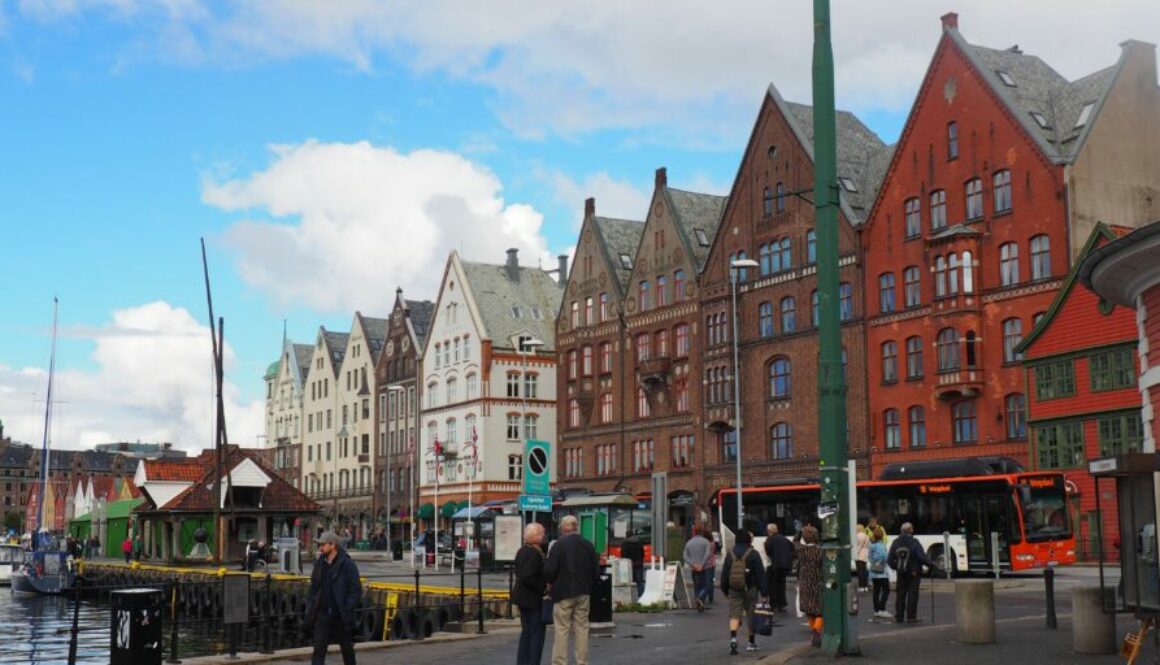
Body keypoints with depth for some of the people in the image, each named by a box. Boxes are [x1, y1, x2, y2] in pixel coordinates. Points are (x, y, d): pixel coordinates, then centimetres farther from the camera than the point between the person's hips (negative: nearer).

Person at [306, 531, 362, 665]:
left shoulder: (347, 564, -9)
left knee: (347, 649, 13)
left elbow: (356, 590, -11)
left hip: (341, 617, -4)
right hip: (322, 615, 4)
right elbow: (313, 588, 14)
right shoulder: (319, 564, 7)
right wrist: (309, 608, 5)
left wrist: (347, 611, -17)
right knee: (318, 649, -4)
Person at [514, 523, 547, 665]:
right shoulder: (534, 553, -20)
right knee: (537, 633, -4)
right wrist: (543, 589, -16)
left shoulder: (522, 551, 11)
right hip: (533, 599, -10)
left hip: (522, 597, 10)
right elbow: (528, 578, -26)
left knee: (526, 632, 17)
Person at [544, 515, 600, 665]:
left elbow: (549, 571, -14)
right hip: (583, 593, 5)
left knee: (562, 630, 0)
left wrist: (550, 582, 6)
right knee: (581, 628, 9)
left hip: (563, 593, -4)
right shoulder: (588, 545, 5)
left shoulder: (559, 545, -11)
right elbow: (596, 571, 8)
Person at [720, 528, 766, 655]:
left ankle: (733, 638, -24)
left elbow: (724, 574, 8)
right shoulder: (753, 554, -7)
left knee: (734, 615, -1)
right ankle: (751, 642, 19)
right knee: (751, 616, 11)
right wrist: (763, 591, -5)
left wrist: (725, 590, 17)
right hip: (750, 589, -2)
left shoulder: (730, 554, 4)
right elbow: (760, 574, -8)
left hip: (734, 590, 2)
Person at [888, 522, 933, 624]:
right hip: (913, 573, -4)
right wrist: (931, 565, -2)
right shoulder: (914, 543, -15)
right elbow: (922, 557, -17)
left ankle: (899, 616, 14)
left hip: (901, 573, 4)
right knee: (912, 595, 1)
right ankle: (910, 617, 1)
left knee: (900, 594, 11)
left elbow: (889, 559, 4)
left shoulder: (895, 543, 0)